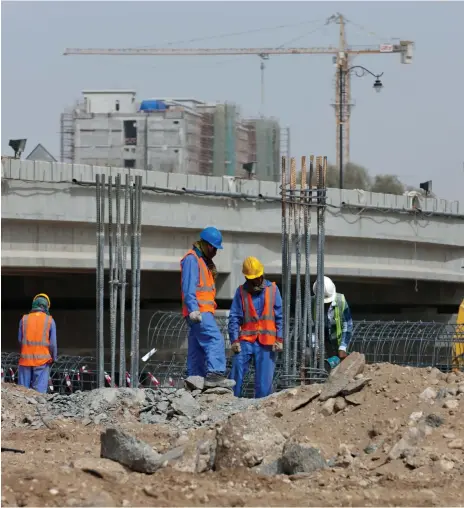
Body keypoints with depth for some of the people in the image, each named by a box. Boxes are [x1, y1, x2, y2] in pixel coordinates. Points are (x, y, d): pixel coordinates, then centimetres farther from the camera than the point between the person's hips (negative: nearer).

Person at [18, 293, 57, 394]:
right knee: (39, 389, -3)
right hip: (42, 359, -2)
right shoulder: (49, 320, -2)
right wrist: (54, 358, 12)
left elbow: (20, 340, 4)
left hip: (26, 359, 2)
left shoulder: (24, 319, 3)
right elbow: (53, 343, -1)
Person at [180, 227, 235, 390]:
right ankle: (215, 374, -34)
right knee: (215, 340, -23)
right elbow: (188, 288, -17)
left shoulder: (204, 261, 24)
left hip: (204, 312, 11)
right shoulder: (192, 259, -7)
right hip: (198, 311, -11)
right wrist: (193, 309, -25)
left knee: (197, 349, 8)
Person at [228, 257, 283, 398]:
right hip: (246, 340, 0)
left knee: (264, 381, -1)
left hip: (266, 343, 0)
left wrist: (279, 339, -2)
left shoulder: (272, 289, 7)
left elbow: (280, 316, 6)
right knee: (236, 375, -8)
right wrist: (234, 340, -6)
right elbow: (234, 318, 3)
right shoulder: (241, 291, 6)